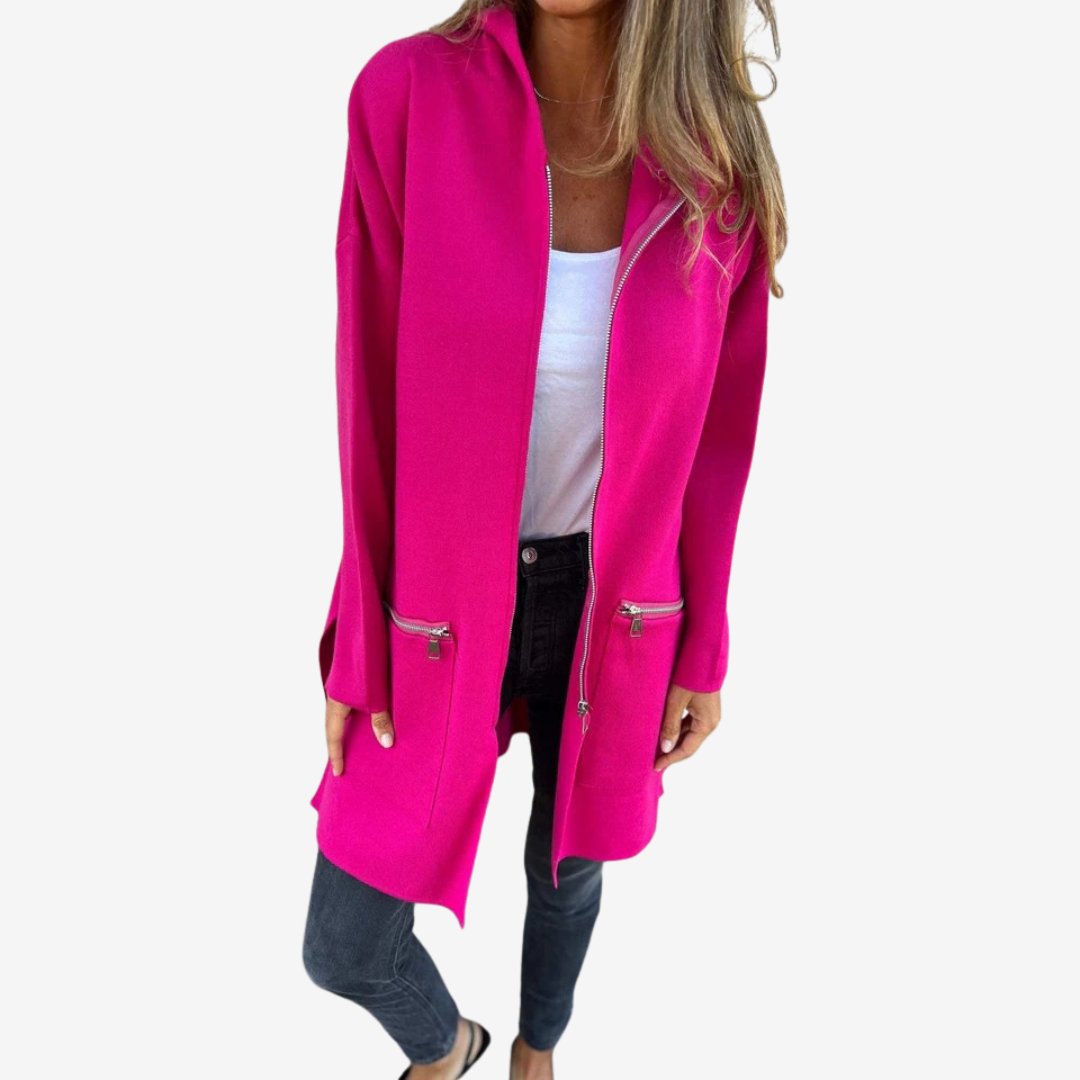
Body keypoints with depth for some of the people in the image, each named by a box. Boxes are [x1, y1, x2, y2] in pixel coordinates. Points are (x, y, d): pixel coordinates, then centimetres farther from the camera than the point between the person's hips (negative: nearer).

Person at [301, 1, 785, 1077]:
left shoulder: (720, 163, -13)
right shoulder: (407, 95, -18)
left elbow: (717, 431, -3)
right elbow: (375, 403, -12)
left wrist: (703, 652, 3)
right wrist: (357, 645, -5)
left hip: (612, 610, 1)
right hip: (441, 608, 0)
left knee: (568, 865, 25)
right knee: (344, 950, 11)